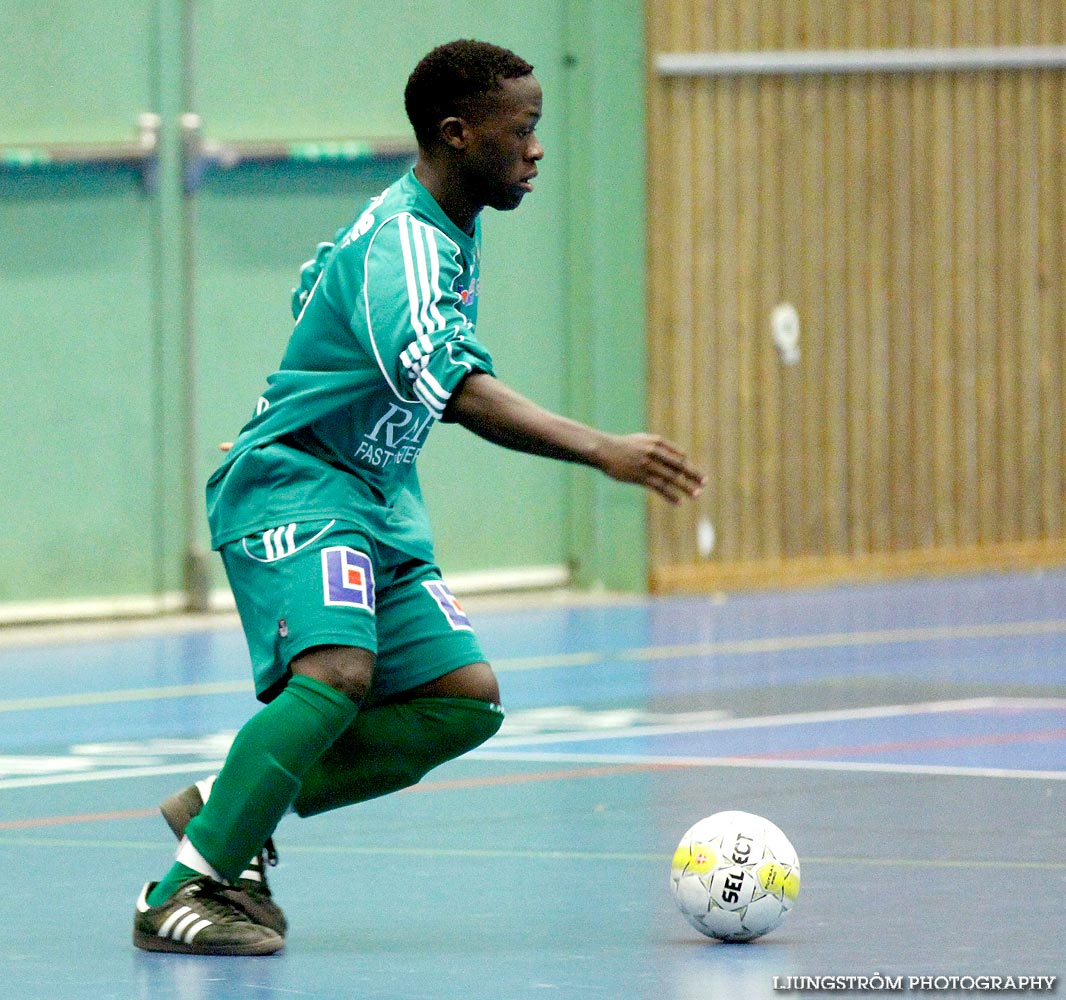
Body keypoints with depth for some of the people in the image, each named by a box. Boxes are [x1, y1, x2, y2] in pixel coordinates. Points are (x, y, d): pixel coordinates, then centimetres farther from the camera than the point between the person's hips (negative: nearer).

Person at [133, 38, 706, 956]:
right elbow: (459, 388, -38)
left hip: (377, 500, 10)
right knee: (338, 672, -31)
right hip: (293, 487, -10)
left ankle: (227, 809, 7)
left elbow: (316, 279, 27)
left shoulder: (448, 228, 9)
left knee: (465, 701, -1)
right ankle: (186, 891, -24)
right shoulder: (403, 245, -22)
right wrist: (602, 451, -47)